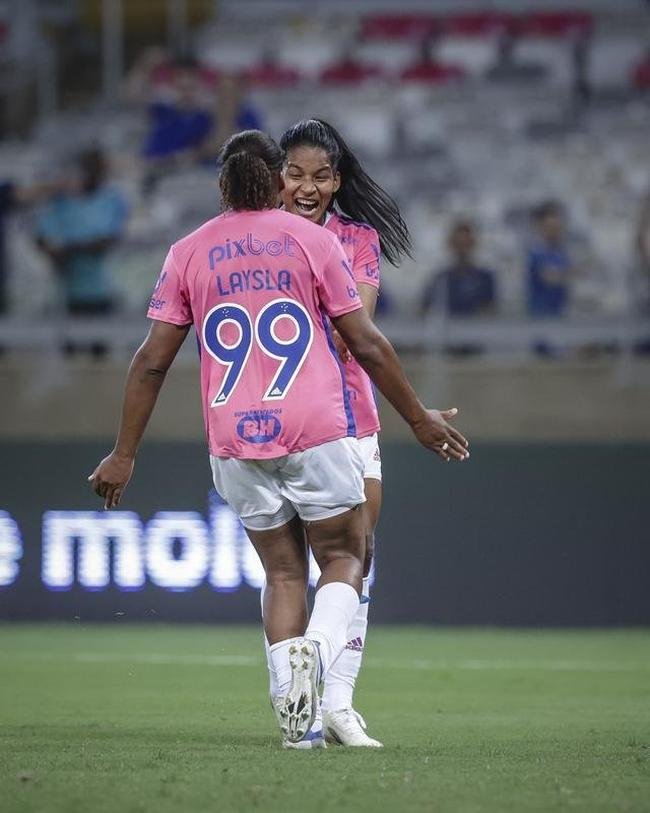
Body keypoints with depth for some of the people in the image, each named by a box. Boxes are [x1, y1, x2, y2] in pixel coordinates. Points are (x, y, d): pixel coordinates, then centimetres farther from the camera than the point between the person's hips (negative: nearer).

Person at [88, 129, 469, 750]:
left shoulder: (188, 253, 9)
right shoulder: (311, 239, 3)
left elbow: (152, 361, 6)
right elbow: (366, 344, 2)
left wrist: (124, 455, 11)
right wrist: (419, 419, 12)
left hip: (234, 442, 2)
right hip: (315, 433, -2)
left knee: (282, 571, 13)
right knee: (343, 556, 11)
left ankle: (296, 713, 0)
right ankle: (315, 650, -20)